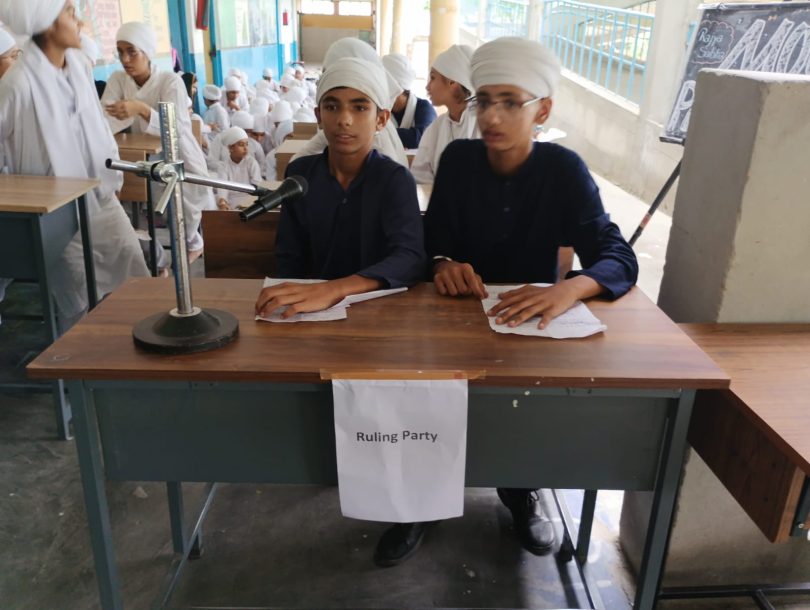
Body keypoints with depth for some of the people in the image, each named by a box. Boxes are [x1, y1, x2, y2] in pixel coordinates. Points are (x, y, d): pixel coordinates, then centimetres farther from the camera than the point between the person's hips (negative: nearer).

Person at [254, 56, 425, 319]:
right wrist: (287, 299, -17)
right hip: (307, 307, 2)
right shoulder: (300, 172, 0)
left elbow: (410, 259, -24)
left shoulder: (395, 179, -9)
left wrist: (332, 291, -39)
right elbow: (289, 258, 4)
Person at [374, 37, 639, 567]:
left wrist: (569, 288, -42)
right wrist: (445, 263, -30)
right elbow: (433, 240, -4)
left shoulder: (565, 171, -11)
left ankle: (521, 489, 11)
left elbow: (620, 258, -19)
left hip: (535, 319, 0)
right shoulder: (459, 158, -5)